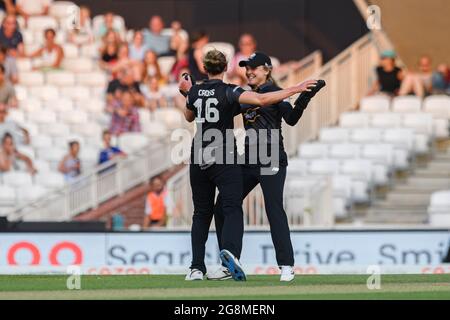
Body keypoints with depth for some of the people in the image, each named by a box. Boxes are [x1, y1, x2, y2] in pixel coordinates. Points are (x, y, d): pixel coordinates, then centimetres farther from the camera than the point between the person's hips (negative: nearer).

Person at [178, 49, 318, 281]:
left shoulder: (195, 92, 6)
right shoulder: (228, 92, -9)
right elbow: (261, 100, -24)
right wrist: (296, 89, -21)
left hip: (198, 159, 5)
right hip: (224, 158, -5)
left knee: (202, 213, 14)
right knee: (232, 209, -12)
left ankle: (197, 267, 9)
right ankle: (230, 251, -40)